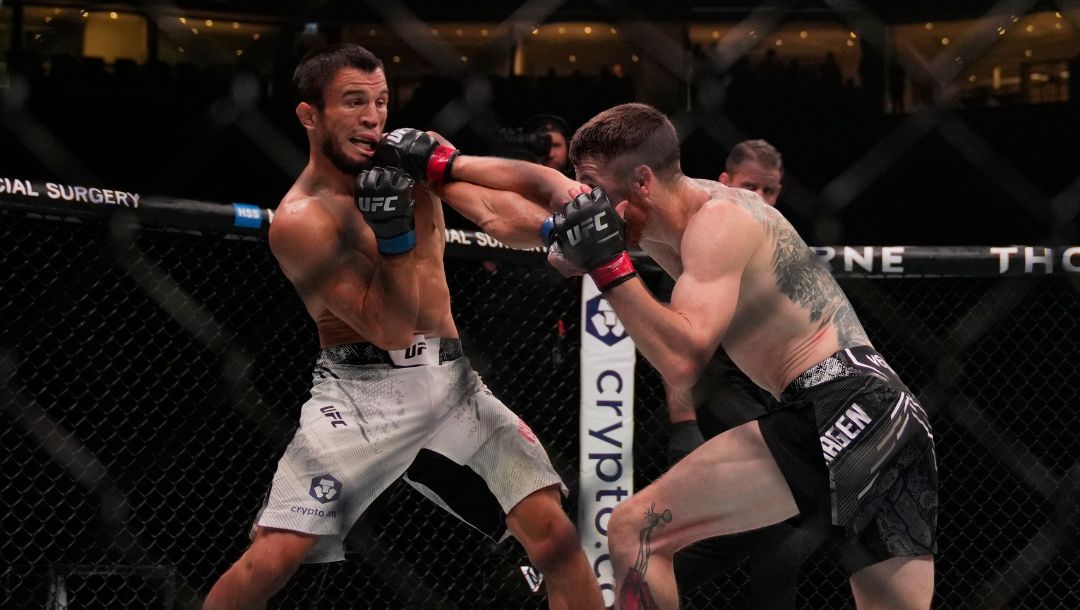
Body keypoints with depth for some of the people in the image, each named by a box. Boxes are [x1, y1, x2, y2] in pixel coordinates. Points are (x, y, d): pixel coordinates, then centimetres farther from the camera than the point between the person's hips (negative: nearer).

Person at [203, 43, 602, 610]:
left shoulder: (412, 155, 4)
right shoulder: (299, 219, -13)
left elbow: (496, 212, -2)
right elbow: (389, 328, -16)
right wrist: (392, 228, -27)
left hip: (449, 381, 5)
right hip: (360, 391, -4)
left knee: (554, 532, -7)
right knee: (270, 560, -15)